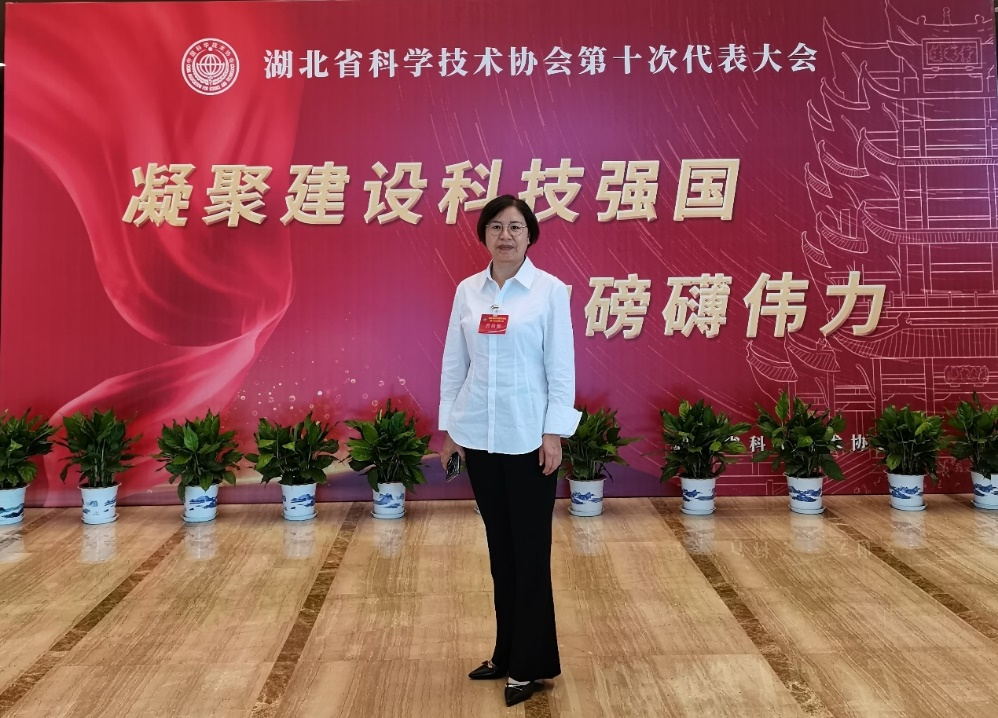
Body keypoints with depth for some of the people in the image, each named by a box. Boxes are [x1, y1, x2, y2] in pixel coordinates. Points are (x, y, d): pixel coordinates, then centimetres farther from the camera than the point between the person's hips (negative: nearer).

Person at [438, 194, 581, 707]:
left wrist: (554, 434, -10)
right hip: (479, 436, 4)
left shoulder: (550, 290, -5)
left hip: (528, 438, -4)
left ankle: (530, 664, 21)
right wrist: (449, 426, 7)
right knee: (500, 548, 14)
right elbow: (453, 362, 8)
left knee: (530, 550, 6)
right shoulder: (467, 291, 5)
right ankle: (507, 653, 30)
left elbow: (561, 367, -6)